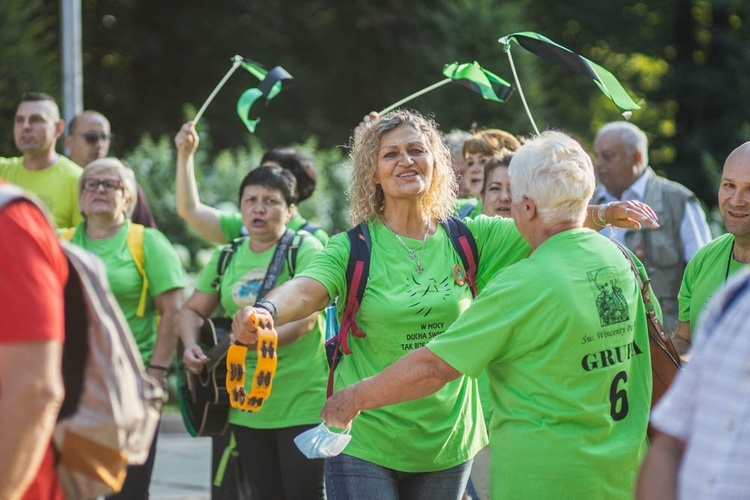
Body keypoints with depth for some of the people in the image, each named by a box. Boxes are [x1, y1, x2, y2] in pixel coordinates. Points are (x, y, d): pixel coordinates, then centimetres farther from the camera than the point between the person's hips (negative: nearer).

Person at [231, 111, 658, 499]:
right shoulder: (353, 249, -5)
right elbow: (305, 291, -22)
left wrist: (604, 214, -19)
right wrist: (265, 311, -43)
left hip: (447, 445, 3)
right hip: (365, 447, -3)